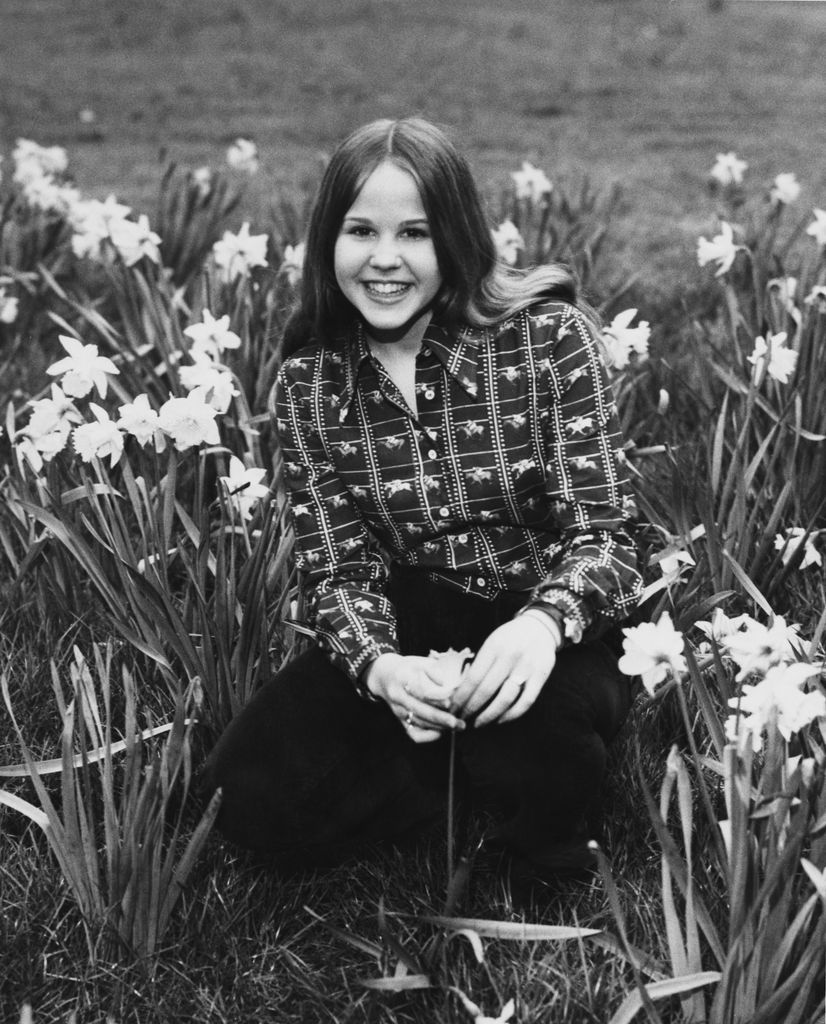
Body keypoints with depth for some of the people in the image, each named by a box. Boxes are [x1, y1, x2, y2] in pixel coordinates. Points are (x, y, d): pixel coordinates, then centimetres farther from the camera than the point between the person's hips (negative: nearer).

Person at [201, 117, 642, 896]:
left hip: (550, 632, -2)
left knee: (528, 751, -36)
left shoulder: (549, 337, -13)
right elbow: (338, 569, -5)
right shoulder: (308, 386, -4)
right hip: (410, 633, 3)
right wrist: (378, 664, -29)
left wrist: (544, 621, -39)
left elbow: (599, 535, -15)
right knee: (252, 794, -17)